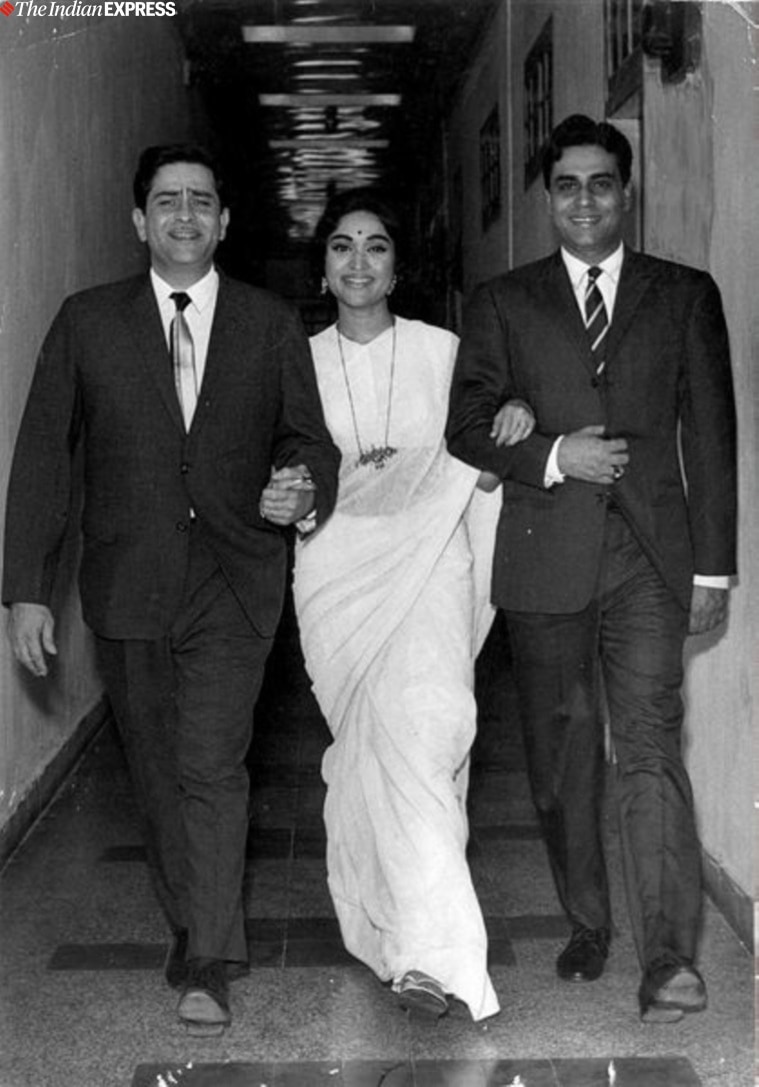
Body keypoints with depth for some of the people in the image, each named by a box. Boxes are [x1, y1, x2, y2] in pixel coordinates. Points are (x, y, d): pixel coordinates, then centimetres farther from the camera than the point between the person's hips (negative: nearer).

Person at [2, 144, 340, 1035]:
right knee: (158, 775, 11)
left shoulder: (272, 325, 6)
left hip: (233, 588, -1)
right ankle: (192, 925, 29)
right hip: (126, 587, 2)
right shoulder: (86, 323, 5)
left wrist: (307, 485, -13)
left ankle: (207, 966, -3)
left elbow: (307, 436, 12)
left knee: (211, 768, -11)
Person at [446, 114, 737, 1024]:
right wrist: (552, 456, -11)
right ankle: (587, 927, 24)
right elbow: (466, 428, 7)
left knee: (649, 746, -13)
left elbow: (710, 435, 8)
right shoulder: (502, 303, 10)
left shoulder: (685, 295, 10)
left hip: (649, 557, -1)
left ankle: (668, 957, -13)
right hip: (544, 560, 2)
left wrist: (713, 566, 3)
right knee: (561, 759, 8)